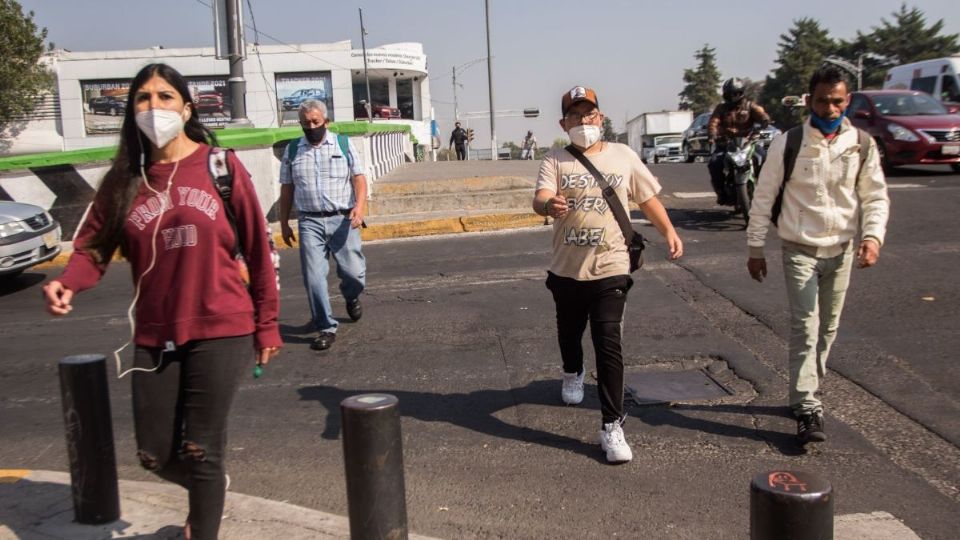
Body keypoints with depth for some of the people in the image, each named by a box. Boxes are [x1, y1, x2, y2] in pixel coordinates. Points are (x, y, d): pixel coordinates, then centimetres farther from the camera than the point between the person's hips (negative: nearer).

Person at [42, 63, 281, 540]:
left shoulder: (221, 166, -4)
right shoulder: (123, 179, 4)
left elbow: (257, 251, -2)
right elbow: (94, 246, -1)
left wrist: (267, 324, -1)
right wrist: (67, 283, -23)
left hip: (221, 331, -3)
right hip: (154, 337, 4)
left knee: (200, 451, 1)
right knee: (155, 455, 11)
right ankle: (207, 493, 44)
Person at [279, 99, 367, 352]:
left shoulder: (344, 144, 6)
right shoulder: (292, 150, 10)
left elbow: (359, 178, 2)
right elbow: (286, 189, 13)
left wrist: (359, 205, -15)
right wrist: (284, 224, 12)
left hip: (343, 219, -1)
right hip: (309, 222, 1)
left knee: (353, 272, 1)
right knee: (314, 277, -4)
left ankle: (351, 297, 37)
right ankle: (326, 328, 8)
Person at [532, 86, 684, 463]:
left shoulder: (623, 156, 4)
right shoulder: (555, 160, -1)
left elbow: (647, 198, 14)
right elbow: (540, 199, -18)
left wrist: (668, 231, 4)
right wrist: (550, 204, -42)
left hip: (610, 268, -1)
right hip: (566, 269, 2)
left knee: (609, 344, -9)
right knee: (569, 332, 22)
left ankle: (612, 426, -4)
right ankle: (573, 374, 56)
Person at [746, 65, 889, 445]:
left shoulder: (862, 144, -1)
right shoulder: (788, 143, -8)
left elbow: (876, 196, 4)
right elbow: (763, 198, -3)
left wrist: (872, 236, -13)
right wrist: (755, 248, -2)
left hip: (841, 250, 4)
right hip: (800, 249, -3)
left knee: (828, 328, 12)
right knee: (805, 328, -10)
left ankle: (806, 392, 29)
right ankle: (807, 410, -8)